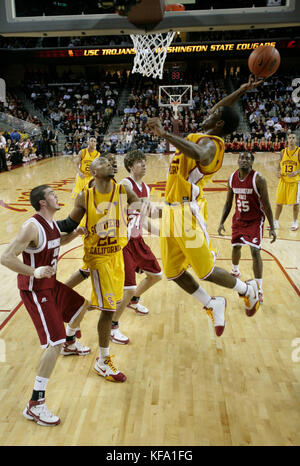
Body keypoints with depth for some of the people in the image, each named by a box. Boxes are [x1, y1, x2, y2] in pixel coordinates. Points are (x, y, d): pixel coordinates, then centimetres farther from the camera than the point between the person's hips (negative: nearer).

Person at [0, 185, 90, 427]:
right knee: (55, 344, -15)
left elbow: (59, 241, 26)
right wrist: (34, 272, -37)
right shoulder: (32, 227, -25)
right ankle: (35, 405, -6)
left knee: (81, 305, 28)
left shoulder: (53, 223, 3)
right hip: (35, 291, -10)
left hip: (51, 284, 10)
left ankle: (70, 344, 58)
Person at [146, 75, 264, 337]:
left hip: (188, 214, -9)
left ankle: (248, 290, 28)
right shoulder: (202, 137, 14)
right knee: (173, 272, 10)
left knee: (205, 272, 1)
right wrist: (242, 91, 22)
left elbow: (201, 156, -40)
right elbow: (220, 111, 31)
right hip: (171, 212, 9)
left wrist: (165, 134, -39)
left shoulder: (210, 143, -13)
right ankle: (212, 306, 28)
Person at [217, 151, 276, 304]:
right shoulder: (232, 178, -4)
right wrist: (222, 222, 0)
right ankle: (235, 271, 49)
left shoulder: (258, 179, -19)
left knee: (255, 251, -14)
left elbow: (266, 204, -16)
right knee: (236, 246, 18)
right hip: (239, 218, 5)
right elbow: (228, 203, 6)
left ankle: (259, 289, -6)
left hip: (255, 220, -5)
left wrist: (272, 228, -18)